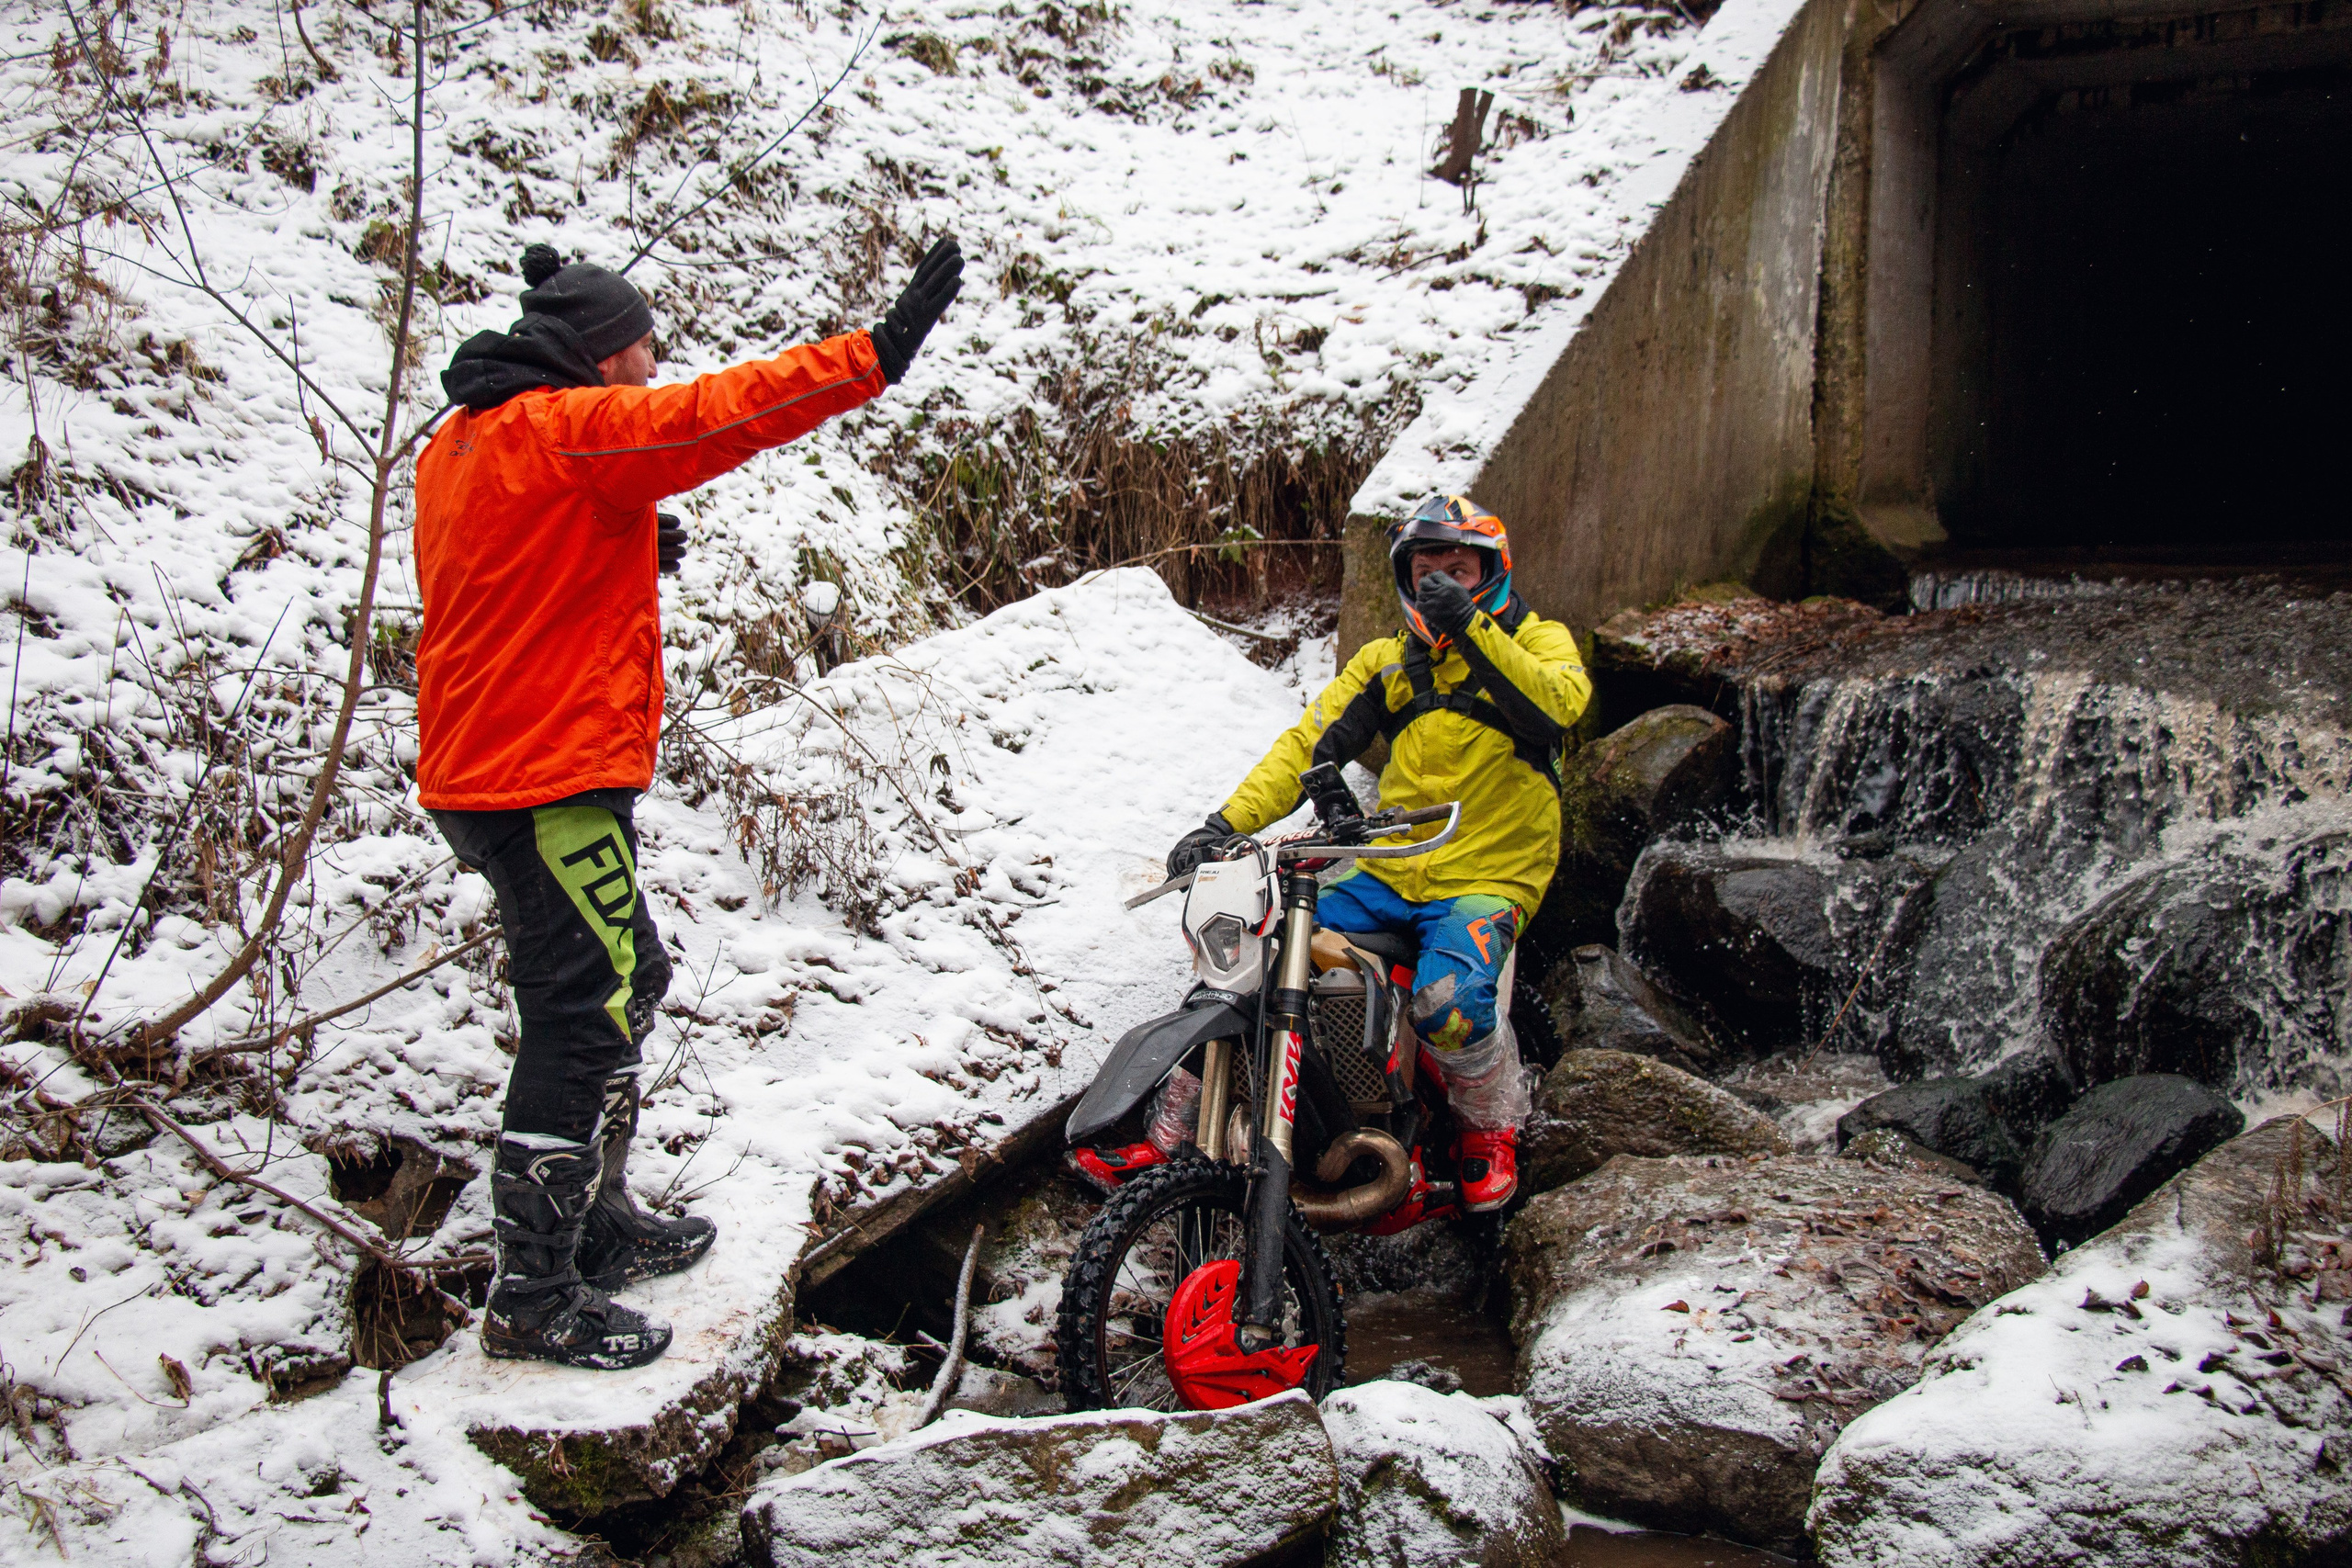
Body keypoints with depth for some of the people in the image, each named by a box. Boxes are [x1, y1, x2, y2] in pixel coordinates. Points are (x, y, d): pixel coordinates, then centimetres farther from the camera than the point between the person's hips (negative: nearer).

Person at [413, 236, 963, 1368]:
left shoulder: (462, 444, 17)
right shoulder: (566, 431, -14)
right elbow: (719, 417, -24)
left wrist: (629, 557, 10)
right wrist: (879, 352, -26)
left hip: (477, 772, 11)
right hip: (553, 781, -10)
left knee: (627, 982, 21)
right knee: (580, 1021, -5)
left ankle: (598, 1224, 32)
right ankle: (534, 1297, 3)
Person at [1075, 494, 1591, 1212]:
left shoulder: (1537, 640, 2)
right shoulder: (1386, 661, 14)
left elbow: (1558, 707, -21)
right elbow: (1310, 741, 5)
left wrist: (1472, 631, -30)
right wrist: (1228, 821, -9)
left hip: (1486, 880, -4)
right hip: (1384, 872, 5)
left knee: (1451, 1003, -33)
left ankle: (1491, 1125, 0)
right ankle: (1167, 1136, 5)